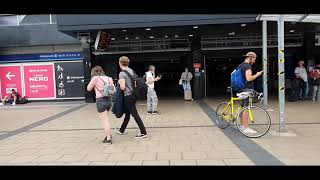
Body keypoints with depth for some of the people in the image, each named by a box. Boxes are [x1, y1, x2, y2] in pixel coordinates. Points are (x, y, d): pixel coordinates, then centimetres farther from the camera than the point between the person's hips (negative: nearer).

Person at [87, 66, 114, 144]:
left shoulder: (95, 78, -7)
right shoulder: (109, 78, 8)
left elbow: (88, 88, 5)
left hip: (101, 100, -6)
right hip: (108, 100, 6)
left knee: (105, 120, 1)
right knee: (105, 119, 23)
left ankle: (108, 139, 5)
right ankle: (109, 134, 30)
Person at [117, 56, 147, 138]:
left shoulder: (122, 73, -15)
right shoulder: (131, 71, 8)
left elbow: (123, 87, -22)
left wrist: (119, 83, -1)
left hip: (128, 96, -9)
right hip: (133, 94, 9)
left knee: (135, 114, -4)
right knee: (127, 113, 19)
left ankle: (143, 132, -2)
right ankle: (121, 130, 35)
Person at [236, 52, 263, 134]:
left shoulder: (240, 65, 16)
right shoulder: (248, 66, -14)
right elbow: (249, 78, -24)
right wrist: (257, 75, -12)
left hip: (242, 89, 10)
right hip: (247, 89, -10)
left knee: (242, 107, 16)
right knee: (246, 108, -9)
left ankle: (242, 125, 26)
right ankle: (246, 128, -6)